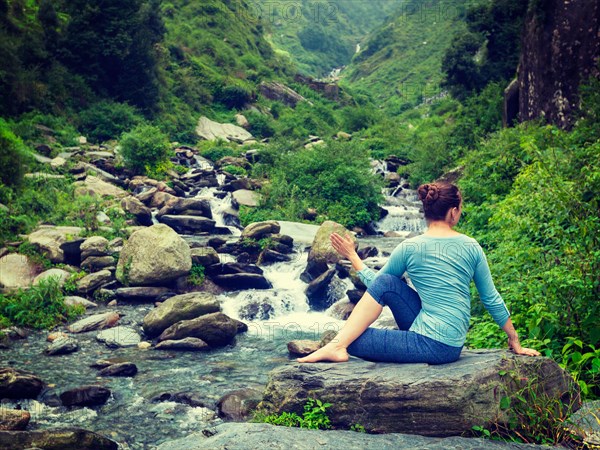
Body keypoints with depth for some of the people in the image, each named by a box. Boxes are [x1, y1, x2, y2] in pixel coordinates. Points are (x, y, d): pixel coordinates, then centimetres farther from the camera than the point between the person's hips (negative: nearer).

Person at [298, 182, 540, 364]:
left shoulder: (409, 247, -7)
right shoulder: (471, 247, 4)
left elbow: (372, 282, 7)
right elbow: (492, 299, 8)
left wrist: (352, 256, 21)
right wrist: (515, 341, 18)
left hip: (432, 345, -6)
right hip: (452, 344, 6)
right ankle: (337, 344, 2)